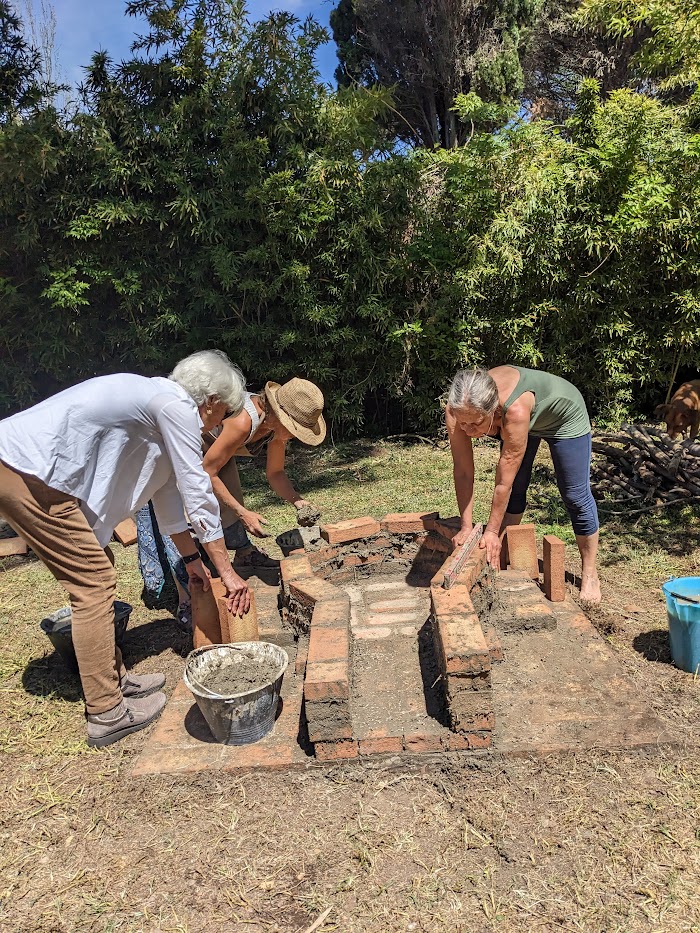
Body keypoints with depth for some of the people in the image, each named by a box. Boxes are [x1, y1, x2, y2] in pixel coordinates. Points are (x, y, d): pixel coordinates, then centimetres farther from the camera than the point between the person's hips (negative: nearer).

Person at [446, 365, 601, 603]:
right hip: (530, 421, 5)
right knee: (514, 490, 6)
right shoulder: (458, 410, -34)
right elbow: (463, 472, -26)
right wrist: (466, 527, -23)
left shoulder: (515, 411, -47)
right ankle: (503, 559, 23)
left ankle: (589, 574, 17)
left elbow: (503, 482, -38)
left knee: (575, 496, 1)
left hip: (564, 416, -4)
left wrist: (491, 531, -28)